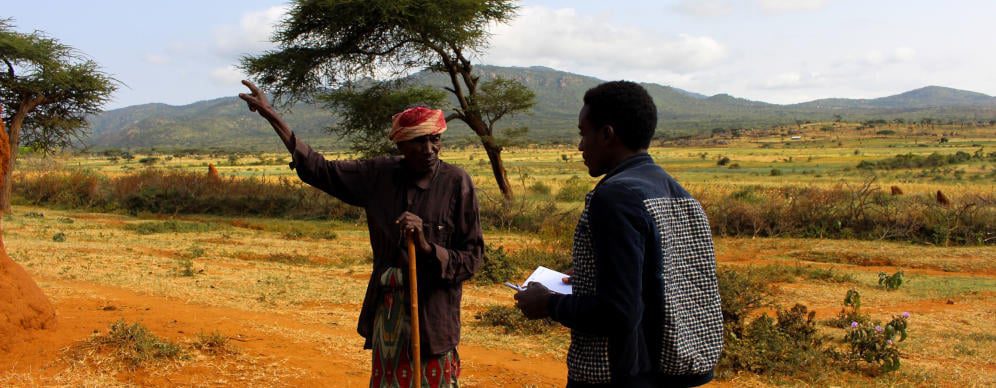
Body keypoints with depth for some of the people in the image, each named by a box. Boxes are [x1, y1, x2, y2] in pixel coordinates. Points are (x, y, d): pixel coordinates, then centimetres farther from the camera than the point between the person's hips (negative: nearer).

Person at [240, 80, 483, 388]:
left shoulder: (456, 183, -10)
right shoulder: (380, 175, 2)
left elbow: (473, 256, -8)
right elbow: (320, 170, 9)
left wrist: (427, 247, -25)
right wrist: (272, 117, 8)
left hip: (433, 311, -4)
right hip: (387, 307, 4)